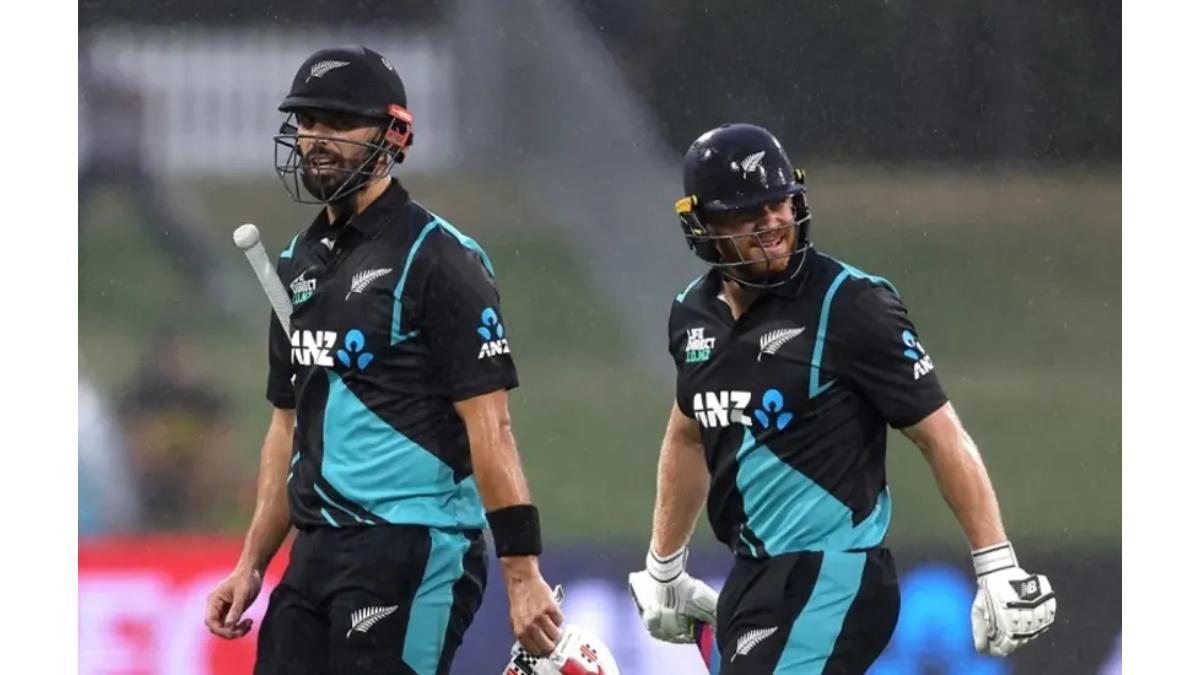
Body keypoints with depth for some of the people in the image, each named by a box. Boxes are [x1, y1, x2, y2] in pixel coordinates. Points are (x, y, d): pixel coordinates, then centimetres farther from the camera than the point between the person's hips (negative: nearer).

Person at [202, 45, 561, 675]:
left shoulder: (438, 260, -8)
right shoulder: (298, 264, 16)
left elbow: (488, 425, -13)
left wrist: (521, 574, -18)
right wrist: (251, 565, 19)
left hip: (414, 551, -8)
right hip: (318, 551, 8)